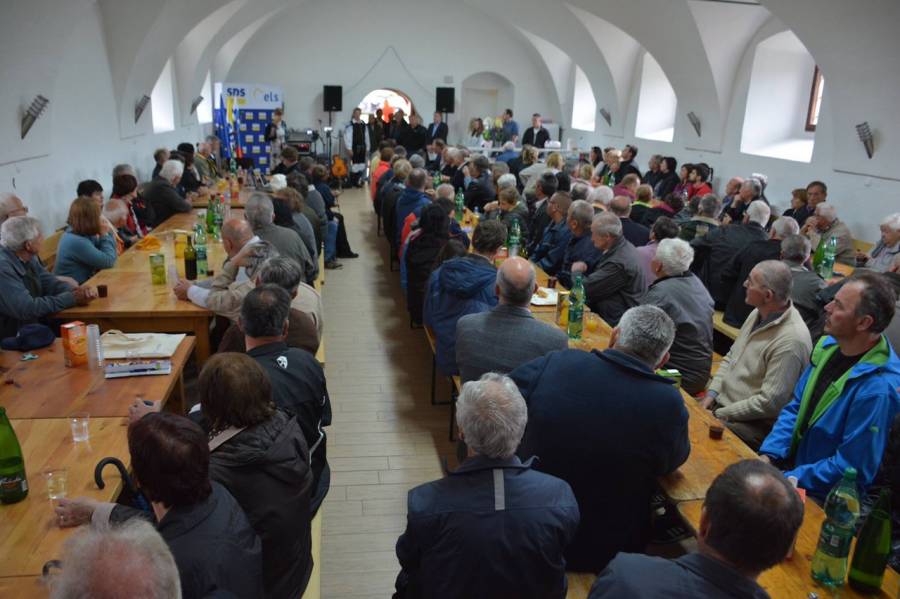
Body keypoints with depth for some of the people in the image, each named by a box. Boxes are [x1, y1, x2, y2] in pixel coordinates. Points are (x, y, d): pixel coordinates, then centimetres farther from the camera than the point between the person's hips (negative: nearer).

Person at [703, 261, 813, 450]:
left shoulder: (791, 341, -24)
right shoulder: (758, 314, 4)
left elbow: (770, 403, -24)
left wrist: (720, 415, -17)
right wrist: (712, 392, 1)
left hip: (752, 423, -8)